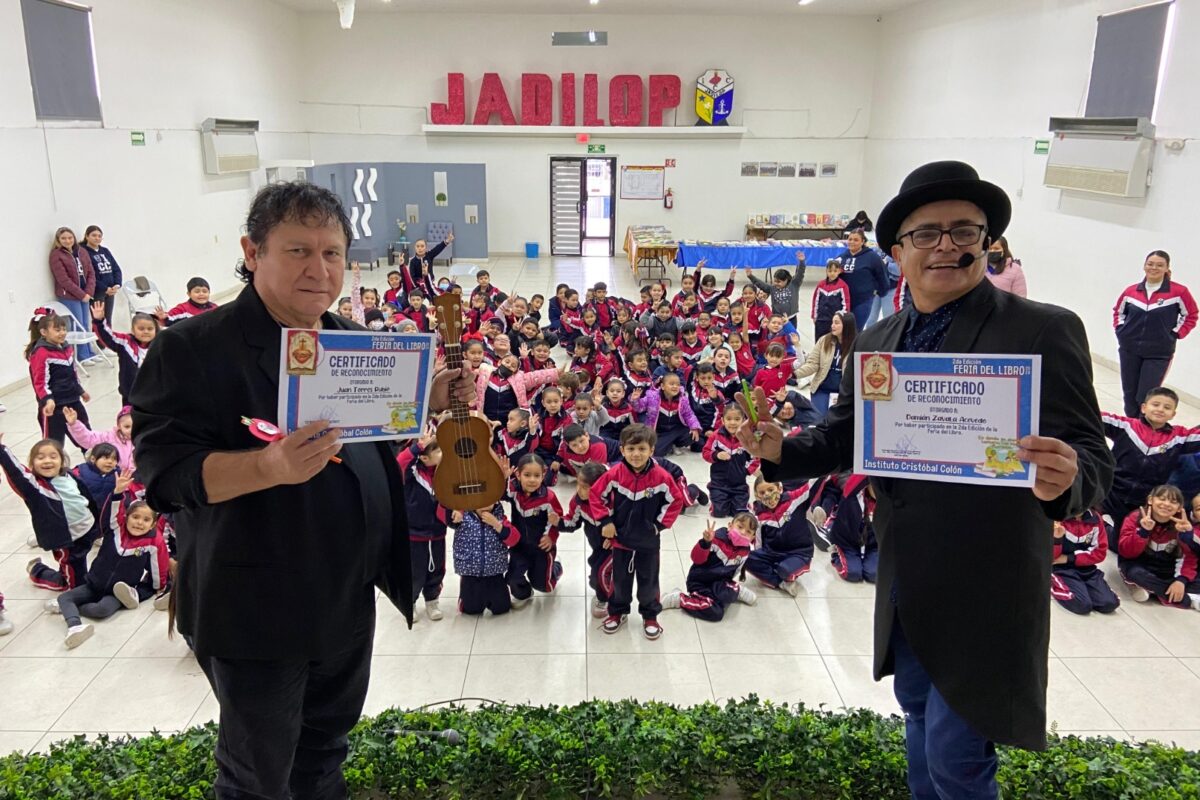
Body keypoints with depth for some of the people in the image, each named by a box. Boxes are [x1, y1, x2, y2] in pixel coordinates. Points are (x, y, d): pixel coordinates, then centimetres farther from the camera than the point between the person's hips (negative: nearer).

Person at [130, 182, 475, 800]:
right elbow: (164, 471, -22)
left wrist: (429, 401, -3)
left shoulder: (352, 339, 5)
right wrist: (270, 466, -39)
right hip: (258, 608, -6)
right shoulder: (194, 348, -17)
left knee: (326, 749, 26)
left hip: (350, 598, 7)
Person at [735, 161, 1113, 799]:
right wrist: (779, 449, -11)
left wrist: (1063, 480, -38)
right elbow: (840, 438, 8)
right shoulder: (875, 342, 3)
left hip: (987, 590, -5)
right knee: (918, 713, 25)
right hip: (904, 586, 6)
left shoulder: (1045, 332, -14)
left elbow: (1090, 456, -15)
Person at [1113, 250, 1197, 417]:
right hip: (1129, 350, 3)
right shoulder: (1131, 291, 2)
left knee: (1146, 397, -9)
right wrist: (1120, 330, 6)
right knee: (1129, 394, 10)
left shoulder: (1178, 292, -7)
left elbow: (1191, 316, 4)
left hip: (1159, 353, -3)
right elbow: (1118, 311, 19)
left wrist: (1175, 334, -4)